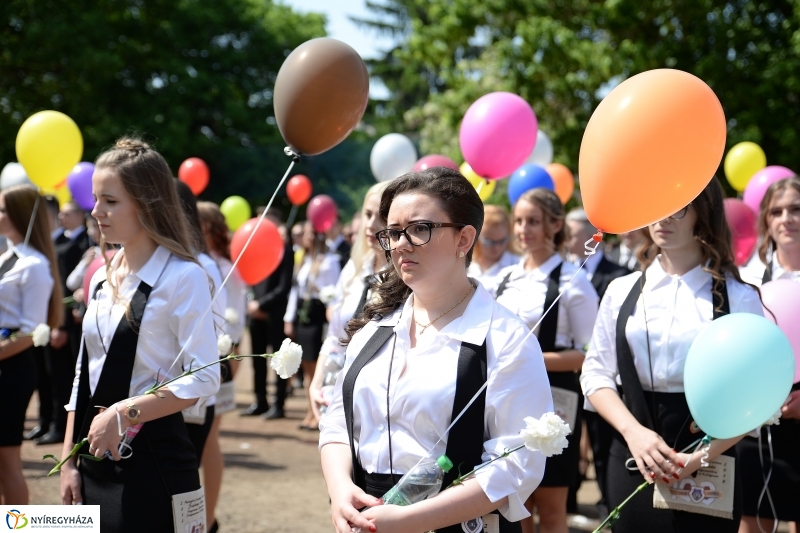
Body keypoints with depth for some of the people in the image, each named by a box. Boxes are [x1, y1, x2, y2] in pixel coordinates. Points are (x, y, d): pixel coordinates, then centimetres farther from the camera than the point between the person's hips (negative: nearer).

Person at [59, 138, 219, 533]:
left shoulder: (182, 277, -11)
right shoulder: (101, 279, 10)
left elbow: (203, 380, -17)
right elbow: (84, 375, 13)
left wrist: (122, 414, -20)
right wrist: (69, 460, 9)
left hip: (153, 458, -7)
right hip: (97, 456, 7)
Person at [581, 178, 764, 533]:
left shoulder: (738, 297, -3)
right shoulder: (621, 291, 6)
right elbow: (597, 374, 5)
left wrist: (701, 457, -18)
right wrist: (634, 432, -12)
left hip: (708, 472, -2)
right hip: (631, 462, 3)